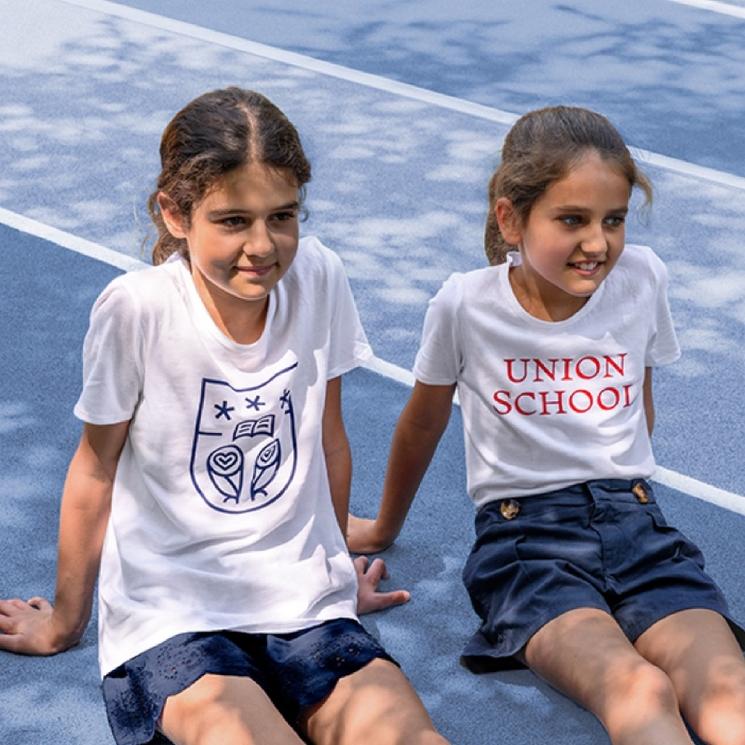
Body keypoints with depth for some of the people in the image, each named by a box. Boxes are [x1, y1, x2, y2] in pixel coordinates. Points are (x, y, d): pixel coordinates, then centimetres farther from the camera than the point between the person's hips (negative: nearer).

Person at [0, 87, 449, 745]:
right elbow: (96, 469, 2)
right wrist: (67, 620, 14)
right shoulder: (137, 310, -13)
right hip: (170, 612, -3)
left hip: (304, 604, 3)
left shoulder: (319, 280, -3)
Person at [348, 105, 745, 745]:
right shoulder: (466, 306, -5)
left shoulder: (642, 278, 1)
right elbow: (423, 425, 12)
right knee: (638, 691, -34)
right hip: (524, 534, -2)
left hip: (635, 524, 3)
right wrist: (385, 529, 26)